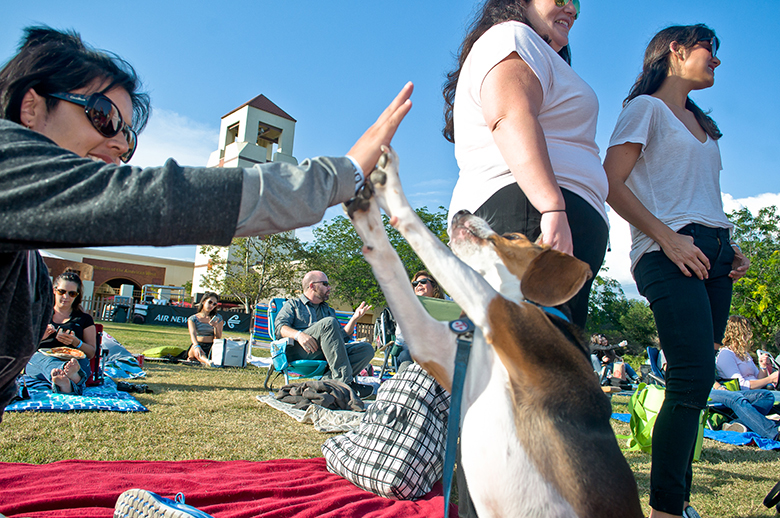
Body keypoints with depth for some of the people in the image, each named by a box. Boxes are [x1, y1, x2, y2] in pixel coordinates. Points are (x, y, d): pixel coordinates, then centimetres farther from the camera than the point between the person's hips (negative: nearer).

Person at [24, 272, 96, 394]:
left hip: (72, 360, 0)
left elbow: (91, 353, 14)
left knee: (82, 361, -38)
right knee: (47, 360, -38)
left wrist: (75, 342, -6)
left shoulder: (84, 319, 22)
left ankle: (63, 381, -74)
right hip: (37, 359, 0)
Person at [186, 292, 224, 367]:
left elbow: (218, 338, 4)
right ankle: (207, 361, -67)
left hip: (211, 347, 5)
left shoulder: (218, 318, 11)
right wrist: (196, 346, -32)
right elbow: (192, 334, -12)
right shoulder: (192, 318, 8)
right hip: (198, 345, -5)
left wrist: (216, 326, -17)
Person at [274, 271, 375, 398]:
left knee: (367, 349, -17)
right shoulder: (293, 304, 21)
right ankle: (345, 381, -35)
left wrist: (354, 318, 11)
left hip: (324, 354, 5)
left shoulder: (329, 310, 35)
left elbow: (342, 336, 26)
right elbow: (280, 326, 0)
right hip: (297, 351, -5)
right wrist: (298, 335, -21)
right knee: (329, 322, -32)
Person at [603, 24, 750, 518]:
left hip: (712, 254, 8)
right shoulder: (646, 107, 4)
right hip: (669, 253, -8)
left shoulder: (702, 123, 28)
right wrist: (667, 237, -17)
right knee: (694, 378, -17)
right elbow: (612, 184, -8)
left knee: (694, 383, 4)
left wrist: (731, 247, 13)